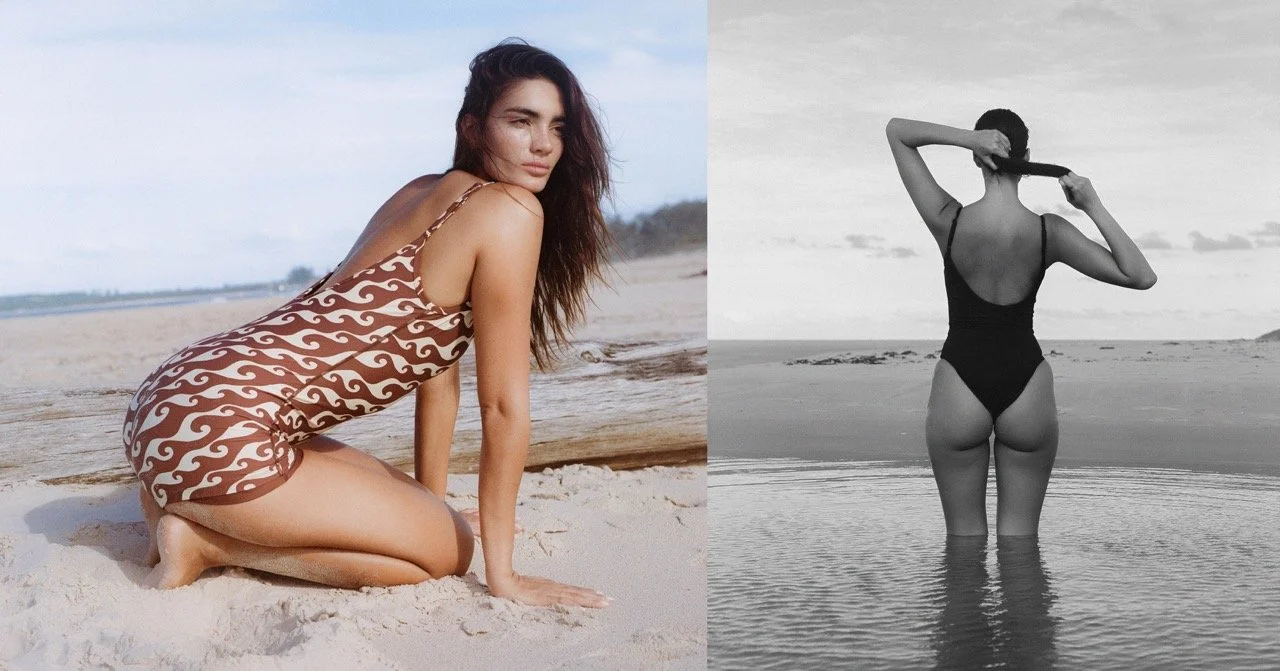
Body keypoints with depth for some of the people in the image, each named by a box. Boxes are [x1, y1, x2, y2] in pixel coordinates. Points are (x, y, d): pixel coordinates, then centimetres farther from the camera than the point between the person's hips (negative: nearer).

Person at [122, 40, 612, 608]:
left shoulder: (425, 195, 18)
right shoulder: (509, 210, -10)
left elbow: (435, 372, 22)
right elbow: (503, 406, -9)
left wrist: (432, 508, 27)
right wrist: (502, 576, -4)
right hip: (218, 426, -10)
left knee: (407, 507, 26)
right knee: (445, 550, -1)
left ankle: (183, 501, 14)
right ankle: (205, 543, -3)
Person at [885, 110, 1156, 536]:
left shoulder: (949, 222, -13)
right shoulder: (1049, 233, -11)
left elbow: (896, 131, -4)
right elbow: (1141, 277, -8)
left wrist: (966, 137, -18)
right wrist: (1094, 208, -12)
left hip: (960, 386, -1)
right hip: (1026, 386, 1)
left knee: (965, 534, 12)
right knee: (1020, 535, 13)